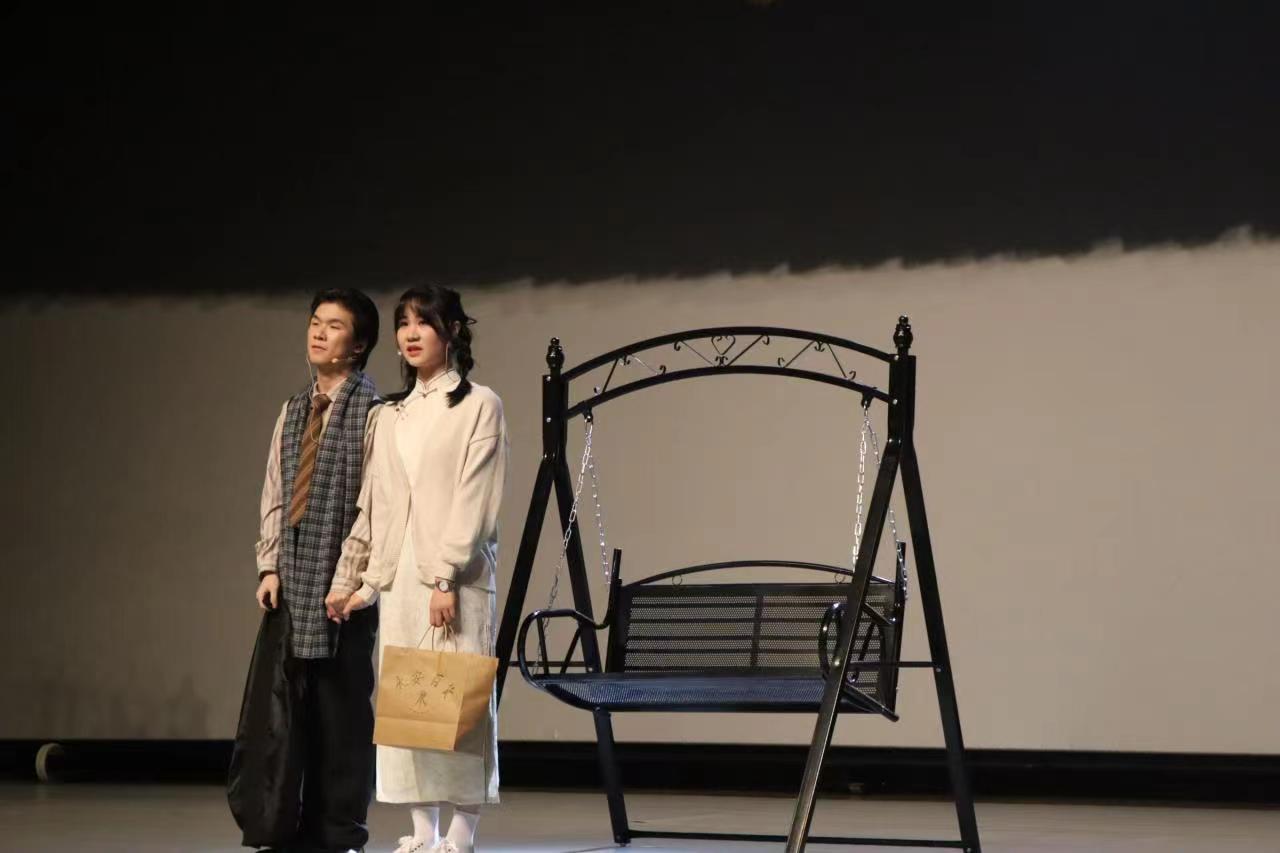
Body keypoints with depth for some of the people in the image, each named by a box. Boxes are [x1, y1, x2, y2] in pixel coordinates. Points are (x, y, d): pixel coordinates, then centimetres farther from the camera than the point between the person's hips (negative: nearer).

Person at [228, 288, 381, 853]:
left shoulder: (372, 413, -7)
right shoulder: (293, 410, 14)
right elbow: (274, 495, 14)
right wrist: (269, 565, 5)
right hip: (289, 584, 6)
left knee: (340, 713, 2)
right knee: (274, 708, 4)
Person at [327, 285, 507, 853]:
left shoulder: (479, 405, 0)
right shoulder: (392, 415, 16)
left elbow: (475, 499, -8)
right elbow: (373, 505, 18)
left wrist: (447, 578, -16)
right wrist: (352, 580, 15)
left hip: (455, 576, -5)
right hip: (397, 576, 5)